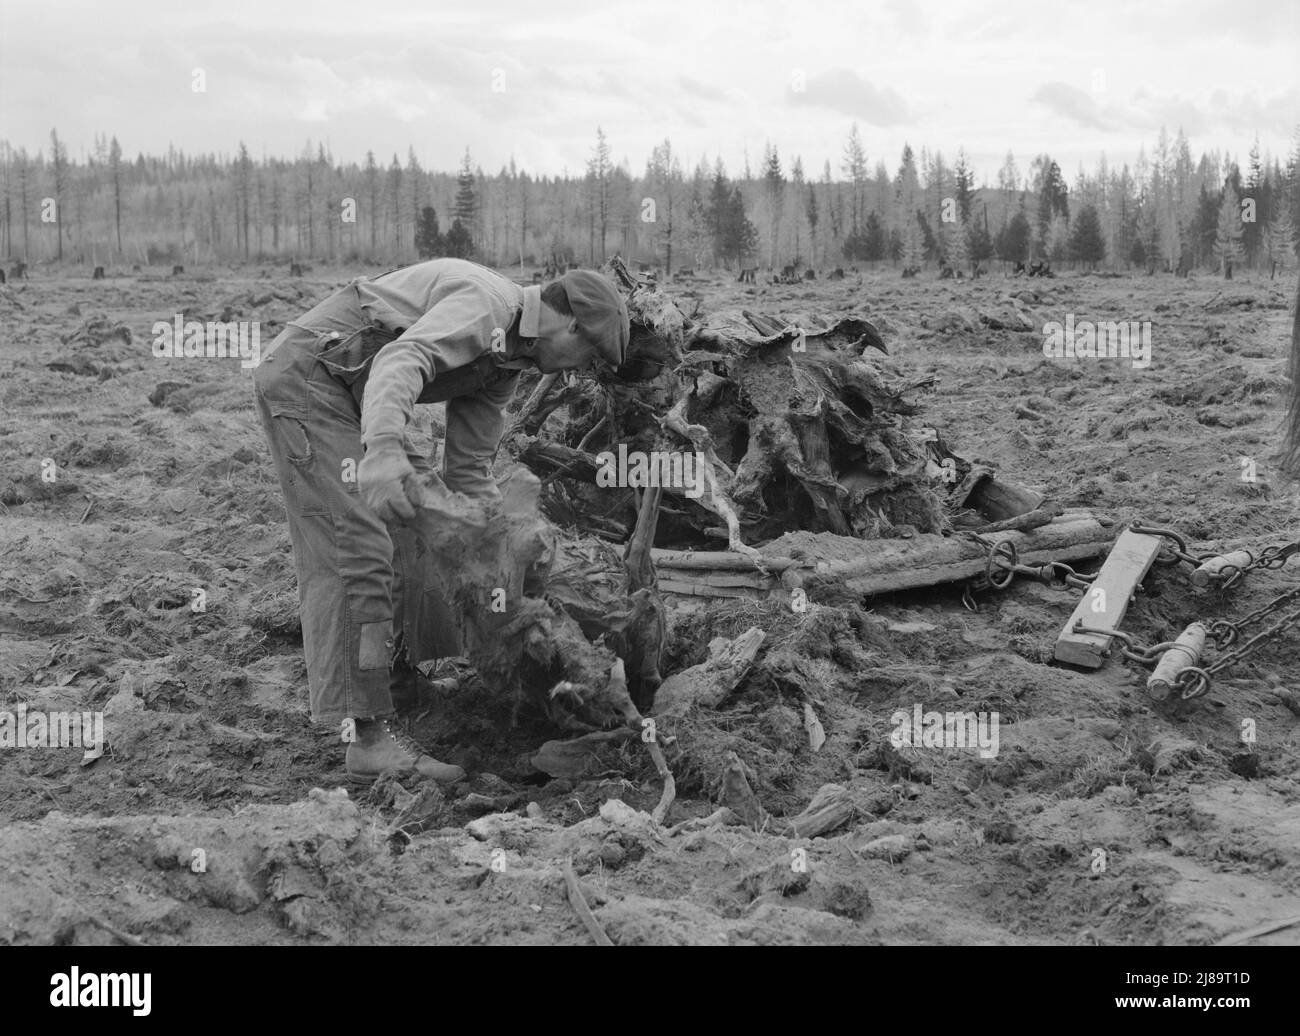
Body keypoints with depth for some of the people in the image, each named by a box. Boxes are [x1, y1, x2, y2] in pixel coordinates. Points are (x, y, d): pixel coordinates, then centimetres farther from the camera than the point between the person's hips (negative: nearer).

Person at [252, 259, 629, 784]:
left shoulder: (504, 358, 12)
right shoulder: (485, 304, -18)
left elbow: (468, 469, 15)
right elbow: (400, 361, -36)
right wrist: (384, 449, -53)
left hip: (347, 395, 11)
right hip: (305, 374, -11)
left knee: (413, 529, 14)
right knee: (357, 547, -17)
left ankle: (400, 683, 23)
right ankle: (369, 738, -19)